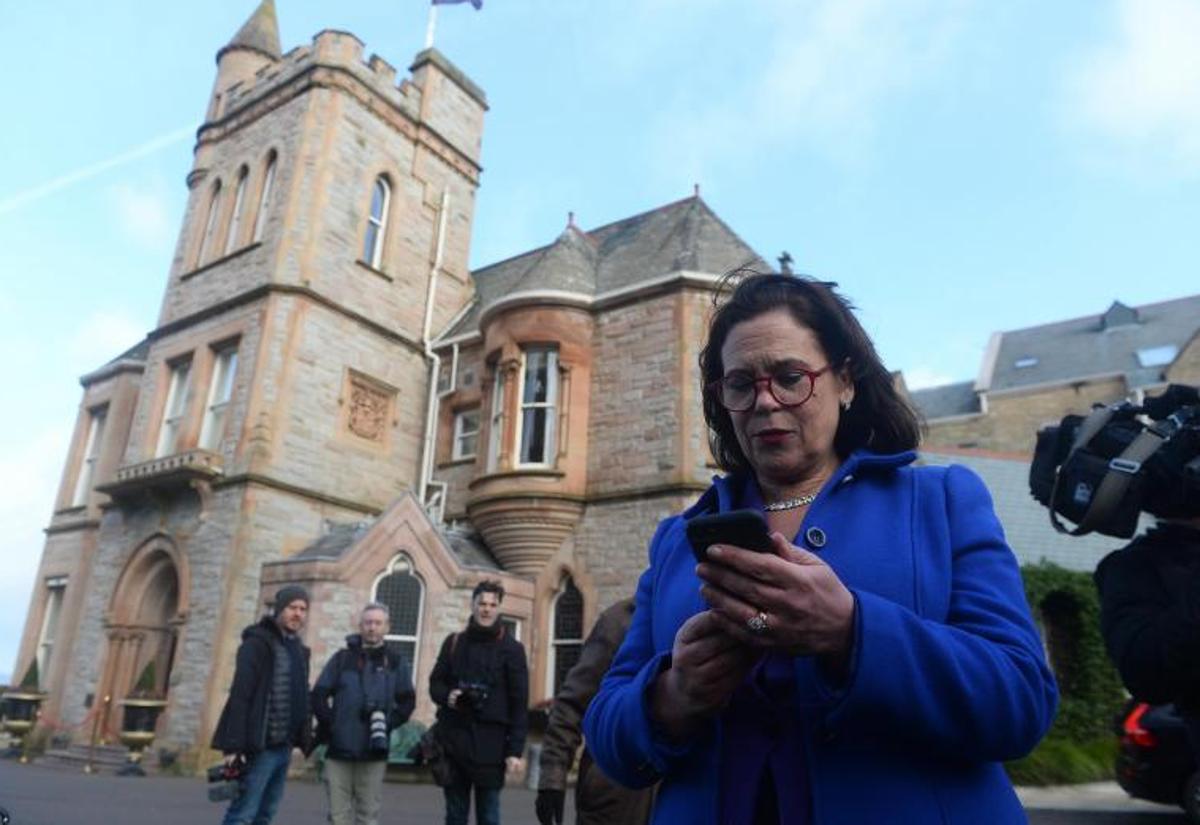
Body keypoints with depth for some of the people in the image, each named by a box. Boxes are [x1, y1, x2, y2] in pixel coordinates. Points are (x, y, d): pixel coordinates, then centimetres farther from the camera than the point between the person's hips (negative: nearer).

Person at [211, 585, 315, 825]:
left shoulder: (298, 650, 15)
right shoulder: (257, 643, -8)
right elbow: (239, 695, -15)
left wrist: (306, 741, 10)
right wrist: (234, 744, -21)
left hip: (284, 747, 7)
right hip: (260, 746, -7)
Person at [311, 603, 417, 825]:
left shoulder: (395, 663, 7)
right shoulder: (342, 658, 6)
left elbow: (407, 700, 6)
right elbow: (319, 694, 3)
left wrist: (388, 723, -7)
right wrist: (329, 724, -6)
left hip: (374, 752, 0)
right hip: (339, 749, 0)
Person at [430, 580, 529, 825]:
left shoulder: (511, 648, 0)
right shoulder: (453, 642, 10)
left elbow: (519, 703, -3)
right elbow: (435, 683, 16)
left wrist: (515, 750, -9)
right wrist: (446, 696, -7)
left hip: (490, 743, -3)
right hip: (454, 740, 3)